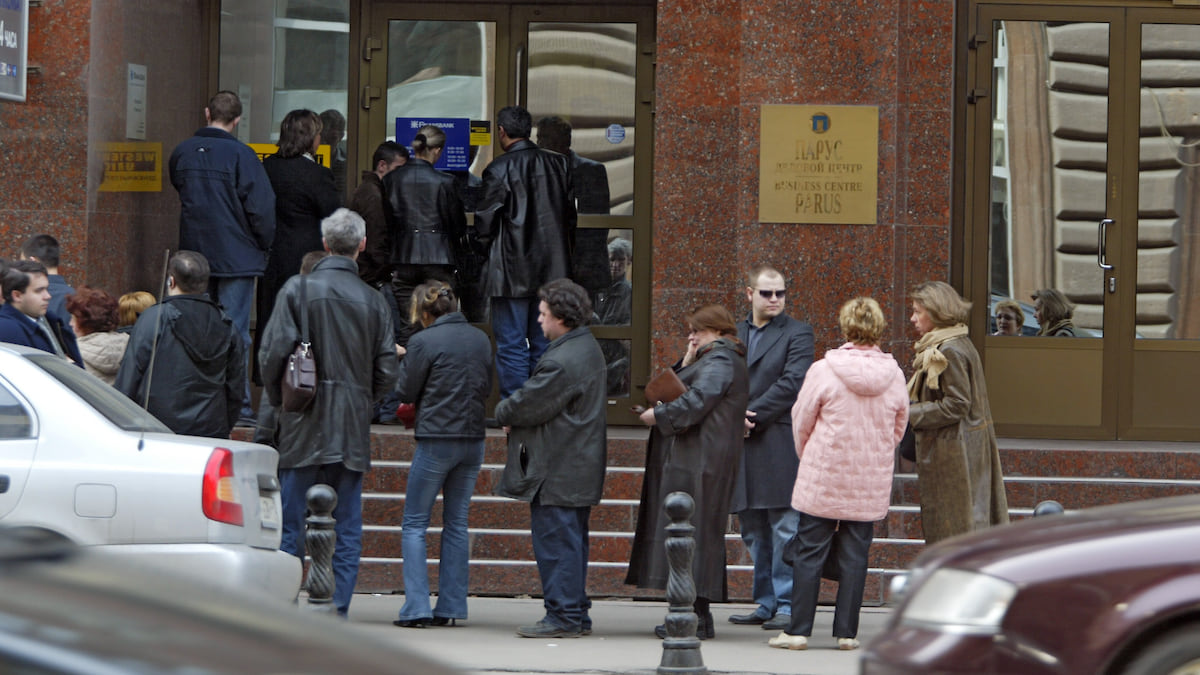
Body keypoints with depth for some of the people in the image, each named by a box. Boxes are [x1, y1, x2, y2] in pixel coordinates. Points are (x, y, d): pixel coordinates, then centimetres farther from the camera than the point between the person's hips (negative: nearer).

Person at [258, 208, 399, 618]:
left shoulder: (298, 289, -4)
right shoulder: (373, 301, 3)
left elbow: (273, 353, -8)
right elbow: (388, 371, 4)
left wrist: (278, 400, 8)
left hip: (304, 429, -2)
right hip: (353, 430, 2)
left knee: (291, 526, 2)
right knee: (347, 530, 6)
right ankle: (337, 612, 3)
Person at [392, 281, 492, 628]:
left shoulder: (423, 342, -12)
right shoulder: (480, 339, 6)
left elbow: (407, 392, -3)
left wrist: (404, 362, 13)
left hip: (436, 440, -5)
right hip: (473, 438, 6)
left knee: (415, 523, 3)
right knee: (456, 523, 12)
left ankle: (417, 607, -6)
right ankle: (451, 607, 10)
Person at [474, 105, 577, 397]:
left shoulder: (499, 169, -11)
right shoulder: (558, 164, 6)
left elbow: (485, 221, -6)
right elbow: (570, 215, 12)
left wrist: (486, 248, 13)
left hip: (512, 271, -5)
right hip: (553, 269, 6)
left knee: (511, 346, -2)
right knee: (544, 346, 11)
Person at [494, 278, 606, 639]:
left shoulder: (561, 362, -22)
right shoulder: (588, 347, 12)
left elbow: (526, 405, -17)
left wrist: (503, 412, 4)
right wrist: (514, 411, 4)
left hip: (557, 472, -11)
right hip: (580, 466, 11)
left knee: (556, 541, -5)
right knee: (571, 539, 15)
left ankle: (563, 616, -3)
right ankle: (577, 614, 21)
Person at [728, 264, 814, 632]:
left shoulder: (797, 333, 0)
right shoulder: (733, 333, 17)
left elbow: (791, 384, -11)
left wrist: (751, 416, -13)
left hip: (779, 445, -6)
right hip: (742, 446, 6)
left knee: (785, 529, -6)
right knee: (754, 532, 10)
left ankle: (788, 605, -3)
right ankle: (766, 603, 17)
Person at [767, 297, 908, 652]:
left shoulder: (823, 371, -11)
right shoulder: (894, 376, -2)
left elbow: (801, 423, 0)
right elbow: (898, 428, 10)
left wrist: (807, 457, 19)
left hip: (823, 477, -3)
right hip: (871, 483, 3)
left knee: (809, 552, 4)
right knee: (855, 555, 8)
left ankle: (798, 630, 4)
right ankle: (847, 632, 9)